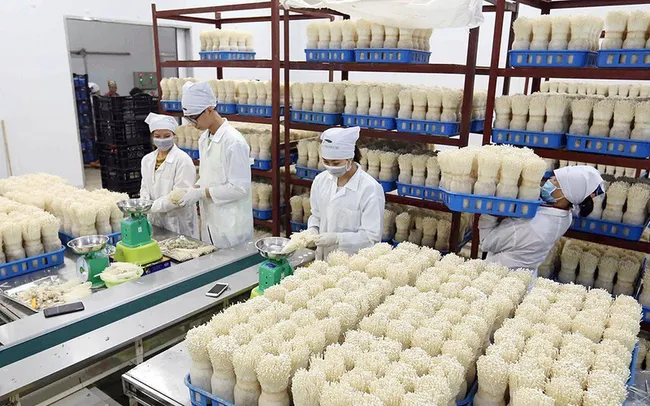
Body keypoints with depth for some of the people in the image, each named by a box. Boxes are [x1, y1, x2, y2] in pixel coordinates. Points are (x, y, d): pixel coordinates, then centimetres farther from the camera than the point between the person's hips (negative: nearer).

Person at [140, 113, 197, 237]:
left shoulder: (183, 160, -13)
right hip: (155, 220, 6)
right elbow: (145, 187, 14)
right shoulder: (147, 159, 9)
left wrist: (152, 206, -20)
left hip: (178, 221, -5)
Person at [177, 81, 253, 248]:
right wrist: (194, 189, -1)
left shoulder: (233, 141, -18)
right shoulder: (204, 138, 7)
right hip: (209, 221, 8)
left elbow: (239, 188, -20)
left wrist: (201, 193, -17)